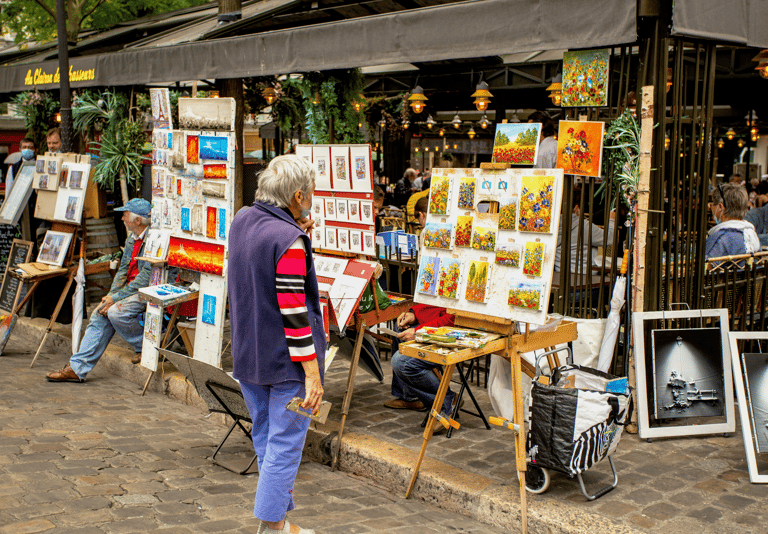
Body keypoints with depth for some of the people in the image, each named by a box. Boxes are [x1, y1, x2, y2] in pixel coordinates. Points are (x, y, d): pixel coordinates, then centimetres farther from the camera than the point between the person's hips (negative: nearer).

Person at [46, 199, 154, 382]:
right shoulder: (132, 238, 13)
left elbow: (146, 278, -22)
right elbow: (123, 269, 16)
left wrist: (116, 298, -18)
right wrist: (111, 295, 0)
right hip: (132, 289, 9)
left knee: (116, 312, -27)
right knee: (100, 314, -6)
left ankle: (144, 346, -4)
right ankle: (77, 367, -4)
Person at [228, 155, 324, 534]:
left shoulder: (241, 220, 4)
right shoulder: (289, 241, -22)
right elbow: (293, 312, -23)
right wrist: (313, 373, -19)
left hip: (247, 353, 9)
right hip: (286, 360, -8)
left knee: (264, 432, 21)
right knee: (285, 440, 2)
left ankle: (279, 492, 38)